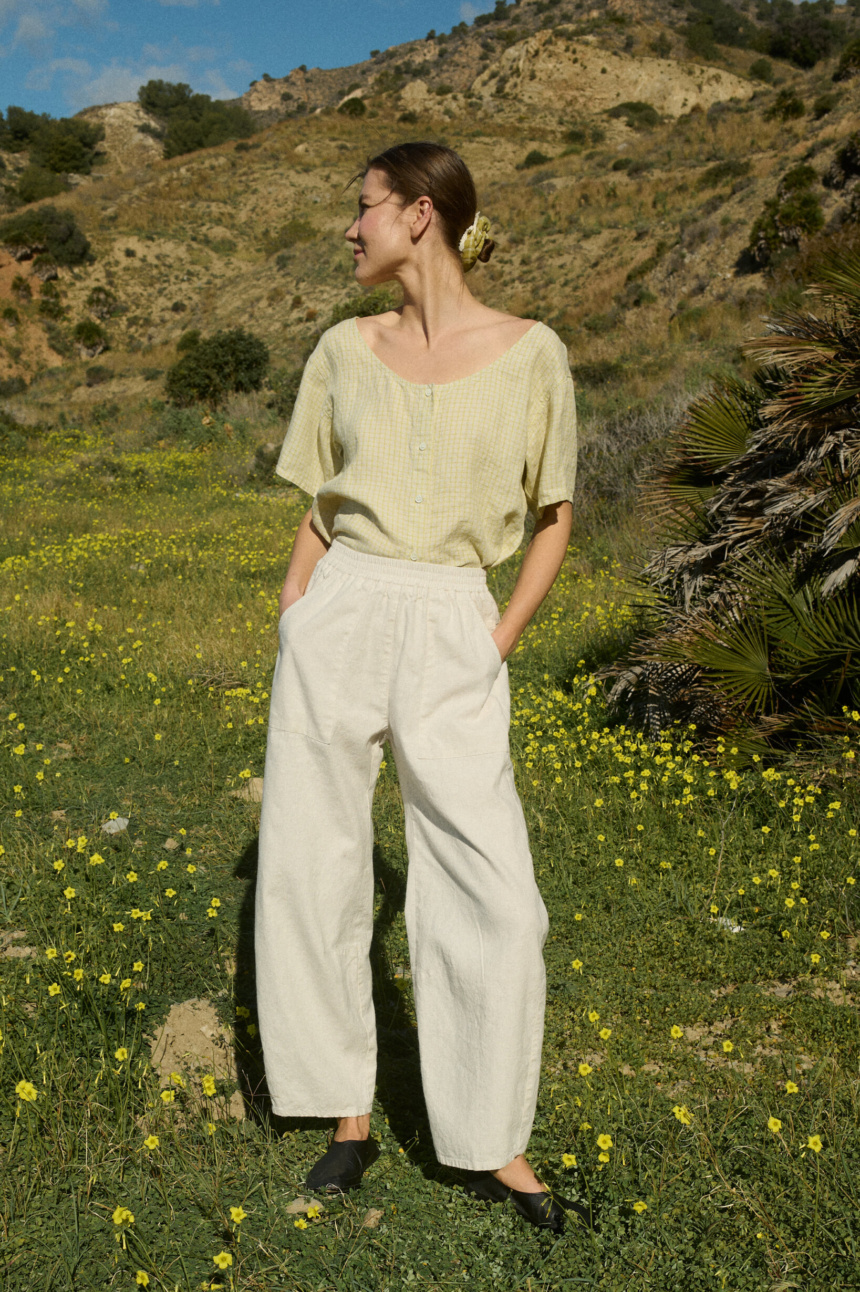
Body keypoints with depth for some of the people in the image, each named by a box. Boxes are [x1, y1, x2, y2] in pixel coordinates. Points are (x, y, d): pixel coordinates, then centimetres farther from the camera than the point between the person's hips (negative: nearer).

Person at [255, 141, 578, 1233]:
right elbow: (318, 514, 14)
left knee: (494, 898, -5)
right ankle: (349, 1110, 25)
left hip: (452, 637, -2)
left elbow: (555, 519, 8)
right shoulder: (345, 350, 9)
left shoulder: (529, 353, 1)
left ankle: (488, 1144, 16)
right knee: (310, 870, 5)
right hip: (336, 621, 3)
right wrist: (288, 633, 4)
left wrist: (500, 641, -2)